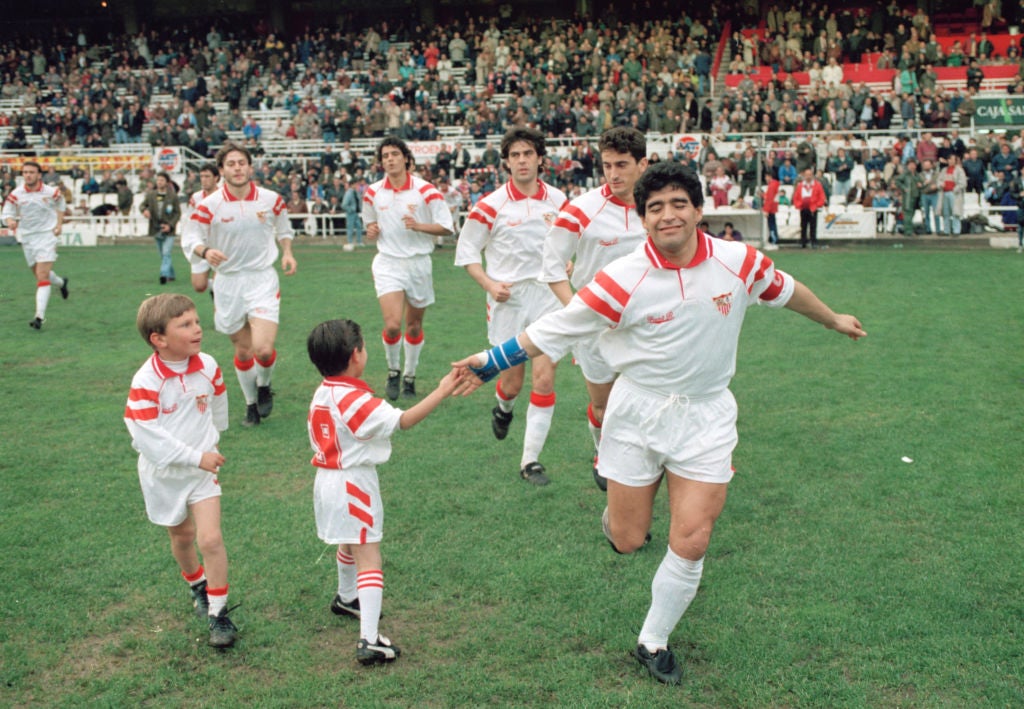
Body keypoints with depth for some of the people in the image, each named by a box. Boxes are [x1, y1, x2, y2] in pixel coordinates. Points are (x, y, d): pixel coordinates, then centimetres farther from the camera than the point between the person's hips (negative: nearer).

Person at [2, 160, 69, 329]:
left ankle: (39, 316, -20)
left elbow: (61, 204, 14)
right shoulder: (16, 194, -6)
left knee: (42, 276, -15)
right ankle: (61, 282, 50)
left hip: (47, 235, -3)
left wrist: (59, 224, 3)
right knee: (39, 274, 15)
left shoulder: (51, 192, -7)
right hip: (27, 238, 3)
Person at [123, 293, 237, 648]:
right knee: (182, 536, 18)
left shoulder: (208, 366, -10)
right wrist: (195, 456, -27)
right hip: (164, 474, -1)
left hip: (202, 470, 1)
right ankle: (198, 586, 46)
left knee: (210, 539, -11)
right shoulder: (146, 382, -24)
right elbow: (146, 435, -27)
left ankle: (218, 612, 1)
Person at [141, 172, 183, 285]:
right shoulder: (151, 195, 3)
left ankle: (164, 274, -23)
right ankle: (171, 275, 26)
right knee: (163, 255, 12)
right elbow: (142, 205, 14)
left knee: (166, 253, -17)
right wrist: (144, 210, -12)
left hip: (168, 230, -4)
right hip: (156, 230, 4)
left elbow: (178, 213, -2)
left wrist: (170, 225, -14)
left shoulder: (173, 196, -5)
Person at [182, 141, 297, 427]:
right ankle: (251, 404, 31)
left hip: (263, 279, 0)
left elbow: (283, 229, 18)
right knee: (243, 350, 10)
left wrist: (287, 252, 3)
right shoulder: (209, 205, -7)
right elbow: (189, 239, -5)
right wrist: (205, 251, -26)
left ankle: (264, 387, 18)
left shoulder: (271, 199, -1)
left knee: (263, 349, -16)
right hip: (228, 283, 1)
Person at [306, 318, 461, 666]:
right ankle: (369, 641, -13)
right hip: (353, 484, -9)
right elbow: (404, 420, -24)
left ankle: (346, 598, 55)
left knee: (350, 544, 31)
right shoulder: (355, 400, -24)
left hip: (328, 478, 9)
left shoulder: (322, 394, 3)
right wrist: (441, 391, -21)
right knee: (369, 558, -8)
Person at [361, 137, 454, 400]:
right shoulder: (372, 193, 3)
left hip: (418, 263, 0)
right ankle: (393, 371, 10)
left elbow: (447, 227, -6)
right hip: (388, 263, 0)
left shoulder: (426, 190, -7)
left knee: (414, 327, 9)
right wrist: (371, 232, -5)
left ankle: (410, 376, 30)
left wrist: (419, 225, -21)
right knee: (392, 325, -16)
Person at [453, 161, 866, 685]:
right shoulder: (623, 280, -18)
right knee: (627, 541, 5)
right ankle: (616, 513, 44)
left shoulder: (739, 263, -10)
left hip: (706, 416, 2)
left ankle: (654, 642, 20)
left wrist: (833, 320, 26)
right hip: (638, 412, -1)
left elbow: (784, 290, 11)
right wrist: (492, 361, -11)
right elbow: (551, 330, -10)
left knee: (691, 542, -3)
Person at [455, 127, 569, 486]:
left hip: (547, 296, 2)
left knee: (544, 381, -6)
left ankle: (531, 460, 4)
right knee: (512, 382, 7)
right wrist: (489, 284, -12)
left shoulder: (557, 199, 2)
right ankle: (503, 409, 46)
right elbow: (466, 251, 1)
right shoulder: (491, 205, -6)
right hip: (508, 299, -1)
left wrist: (565, 265, -1)